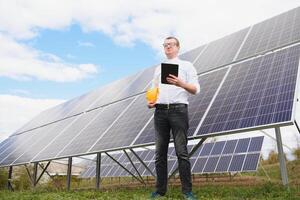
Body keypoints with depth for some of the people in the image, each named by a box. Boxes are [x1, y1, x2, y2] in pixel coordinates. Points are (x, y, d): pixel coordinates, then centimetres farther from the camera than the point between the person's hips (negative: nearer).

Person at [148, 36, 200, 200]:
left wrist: (180, 83, -18)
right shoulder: (158, 68, 23)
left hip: (178, 109, -4)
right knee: (160, 153, 4)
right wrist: (150, 101, 1)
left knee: (181, 152, -6)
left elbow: (196, 89, 1)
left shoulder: (186, 65, 10)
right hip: (160, 111, 4)